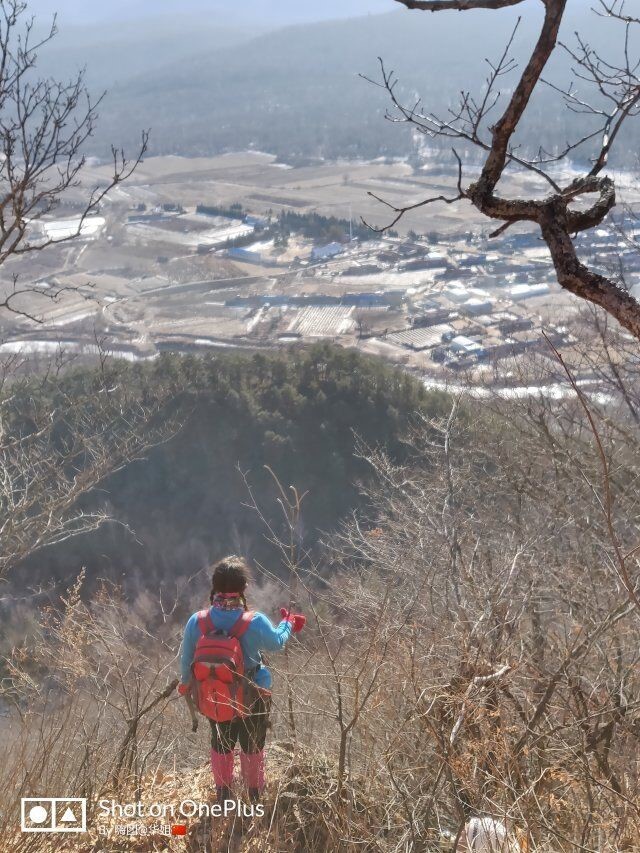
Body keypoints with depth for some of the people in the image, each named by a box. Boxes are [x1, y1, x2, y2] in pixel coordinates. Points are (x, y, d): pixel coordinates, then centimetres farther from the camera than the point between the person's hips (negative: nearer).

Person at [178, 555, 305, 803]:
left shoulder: (196, 621, -20)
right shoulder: (255, 622, -27)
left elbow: (186, 659, -6)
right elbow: (276, 642, -7)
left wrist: (185, 683, 15)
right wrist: (288, 623, 14)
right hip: (253, 698, -2)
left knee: (221, 744, 26)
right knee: (252, 747, 21)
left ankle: (222, 795, 39)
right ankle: (255, 795, 37)